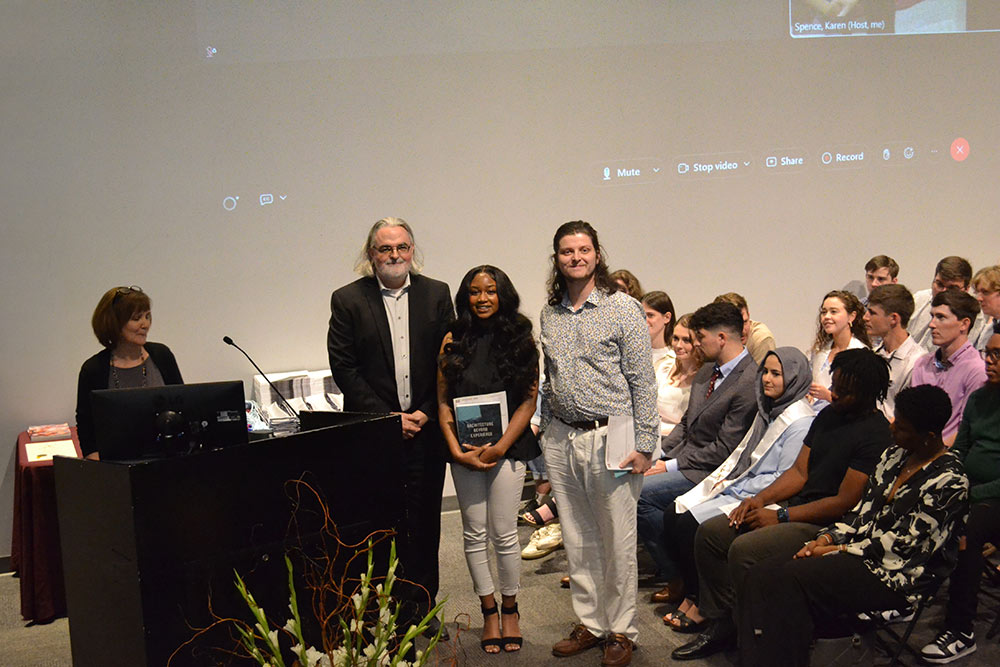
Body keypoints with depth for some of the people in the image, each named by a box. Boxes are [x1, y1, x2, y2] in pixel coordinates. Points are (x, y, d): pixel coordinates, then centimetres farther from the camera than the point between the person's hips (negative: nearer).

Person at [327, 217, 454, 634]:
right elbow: (344, 368, -4)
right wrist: (388, 417, -9)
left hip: (426, 428, 2)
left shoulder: (436, 295, 5)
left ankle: (423, 607, 21)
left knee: (425, 521, 9)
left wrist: (425, 413, -6)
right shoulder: (348, 300, 0)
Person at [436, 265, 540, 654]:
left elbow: (529, 401, -1)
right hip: (465, 450, 2)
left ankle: (510, 610, 18)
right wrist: (456, 450, -6)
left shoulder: (520, 340, 1)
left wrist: (500, 447, -10)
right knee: (474, 534, 6)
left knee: (504, 533, -2)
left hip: (507, 445, -2)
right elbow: (443, 402, 4)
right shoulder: (453, 341, 5)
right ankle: (489, 611, 20)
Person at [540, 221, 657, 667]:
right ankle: (590, 623, 24)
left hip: (610, 435, -5)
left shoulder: (622, 308, -4)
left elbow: (643, 381, -5)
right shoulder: (549, 314, 11)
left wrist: (644, 444, -9)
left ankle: (621, 630, 15)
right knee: (577, 540, 12)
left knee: (617, 540, 2)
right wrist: (546, 436, 14)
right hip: (561, 439, 5)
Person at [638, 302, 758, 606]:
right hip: (683, 456, 9)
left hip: (709, 470, -9)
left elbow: (723, 449, -19)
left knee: (640, 492, -23)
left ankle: (676, 577, -7)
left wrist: (670, 466, -16)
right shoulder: (707, 371, 12)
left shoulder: (749, 382, -19)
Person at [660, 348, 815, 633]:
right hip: (737, 488, 9)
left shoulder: (801, 423, -14)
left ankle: (703, 606, -5)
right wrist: (722, 480, 3)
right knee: (673, 515, -9)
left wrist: (735, 490, -15)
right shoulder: (767, 410, 15)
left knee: (688, 524, -21)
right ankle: (692, 593, 1)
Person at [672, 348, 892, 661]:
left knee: (745, 550, -28)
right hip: (798, 511, 10)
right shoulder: (828, 415, 12)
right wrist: (760, 499, -3)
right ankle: (722, 623, 5)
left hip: (829, 527, -9)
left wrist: (781, 517, -16)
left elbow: (845, 502, -20)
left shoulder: (876, 434, -16)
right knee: (710, 532, 0)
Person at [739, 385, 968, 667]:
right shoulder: (893, 456, 13)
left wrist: (837, 550, -12)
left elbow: (904, 542, -14)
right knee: (763, 573, -16)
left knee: (790, 579, -28)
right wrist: (826, 538, -2)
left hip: (894, 573, -8)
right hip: (860, 551, 8)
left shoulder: (949, 481, -12)